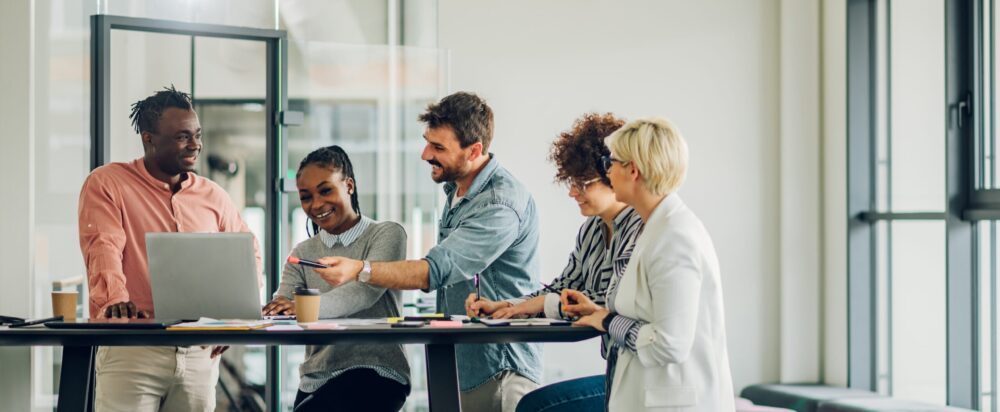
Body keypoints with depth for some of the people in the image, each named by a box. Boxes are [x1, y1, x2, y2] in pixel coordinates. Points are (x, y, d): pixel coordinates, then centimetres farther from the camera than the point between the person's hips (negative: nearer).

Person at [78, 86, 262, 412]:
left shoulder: (213, 196, 14)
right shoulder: (107, 183, 1)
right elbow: (103, 248, -13)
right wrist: (114, 300, -31)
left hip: (200, 351, 4)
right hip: (131, 348, -4)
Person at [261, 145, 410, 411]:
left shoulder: (387, 235, 1)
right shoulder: (302, 253, 15)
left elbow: (367, 291, -19)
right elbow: (279, 314, 0)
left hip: (375, 372, -5)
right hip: (316, 380, 5)